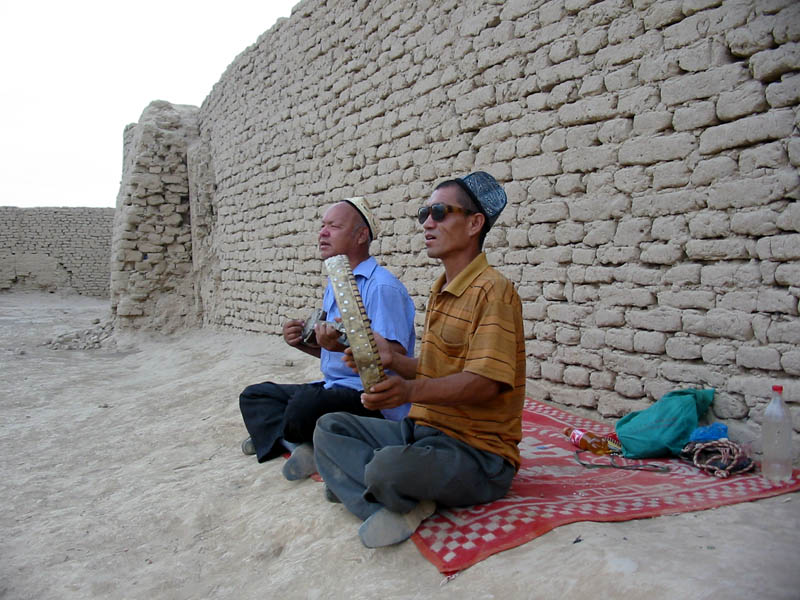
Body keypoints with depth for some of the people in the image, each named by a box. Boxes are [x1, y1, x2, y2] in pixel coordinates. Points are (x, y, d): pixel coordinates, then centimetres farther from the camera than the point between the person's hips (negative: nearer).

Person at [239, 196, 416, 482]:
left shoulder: (382, 287, -16)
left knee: (305, 404, -37)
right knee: (254, 395, 8)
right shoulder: (334, 285, 16)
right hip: (332, 387, 10)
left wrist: (344, 344, -35)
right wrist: (303, 343, 4)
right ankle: (301, 445, -16)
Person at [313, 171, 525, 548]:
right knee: (330, 428, 1)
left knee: (387, 467, -35)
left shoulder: (493, 290, -14)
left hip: (477, 452, -9)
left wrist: (411, 391, -38)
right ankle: (395, 505, -13)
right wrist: (390, 360, -1)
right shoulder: (440, 292, 16)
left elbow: (486, 382, -24)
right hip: (423, 430, 9)